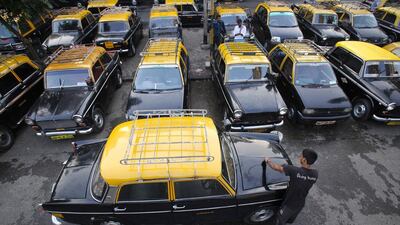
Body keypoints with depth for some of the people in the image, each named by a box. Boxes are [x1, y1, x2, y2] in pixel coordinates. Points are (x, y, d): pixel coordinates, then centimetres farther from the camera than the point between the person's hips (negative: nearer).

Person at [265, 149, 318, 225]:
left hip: (289, 205, -5)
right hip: (300, 204, 5)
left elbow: (276, 167, -29)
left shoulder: (295, 171, -36)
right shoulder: (315, 174, -19)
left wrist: (268, 161, -10)